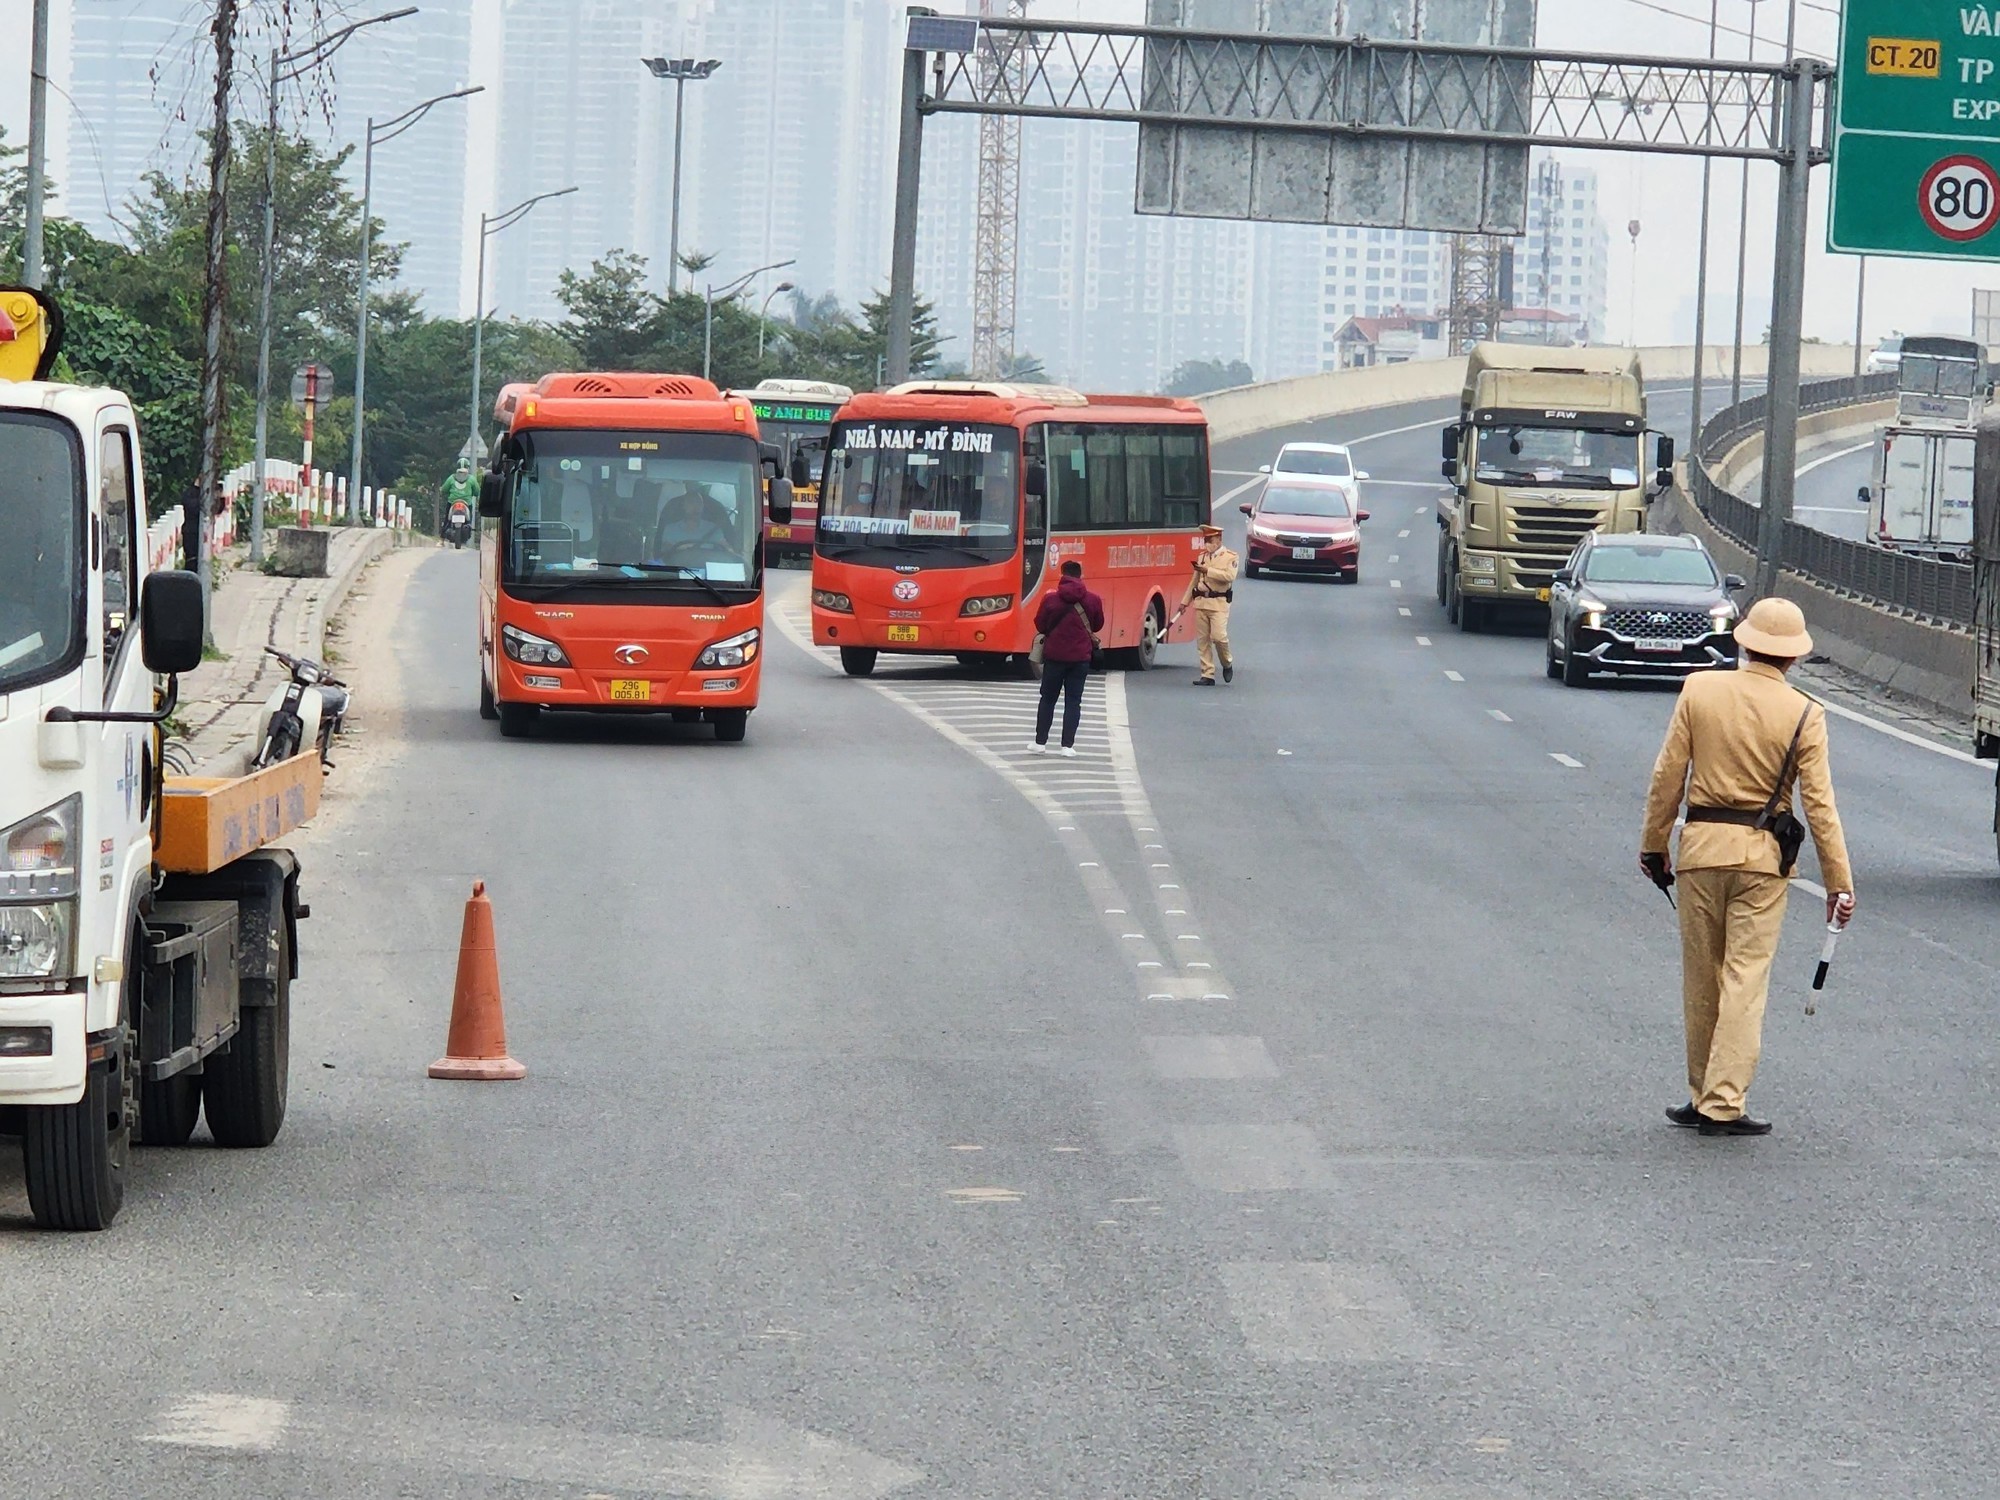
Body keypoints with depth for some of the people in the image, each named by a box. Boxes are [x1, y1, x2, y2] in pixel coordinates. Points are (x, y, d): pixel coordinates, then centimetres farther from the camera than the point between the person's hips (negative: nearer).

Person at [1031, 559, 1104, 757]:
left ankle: (1040, 742, 13)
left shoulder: (1050, 598, -8)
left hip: (1055, 655, -1)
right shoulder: (1093, 600, -4)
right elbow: (1098, 625, 9)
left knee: (1048, 699, 12)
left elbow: (1040, 625, 0)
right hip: (1080, 657, 1)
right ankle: (1068, 745, 0)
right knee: (1073, 700, 5)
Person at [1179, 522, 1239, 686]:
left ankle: (1227, 664, 11)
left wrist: (1208, 570, -21)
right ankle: (1207, 675, 4)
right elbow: (1194, 581, 22)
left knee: (1218, 636, -16)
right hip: (1201, 602, 5)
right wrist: (1184, 602, 20)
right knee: (1202, 640, 1)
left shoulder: (1231, 557, 0)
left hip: (1219, 603, -5)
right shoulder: (1202, 557, 16)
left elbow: (1229, 576, -17)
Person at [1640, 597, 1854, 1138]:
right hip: (1762, 855, -2)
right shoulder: (1804, 715, -5)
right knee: (1746, 978, 0)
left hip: (1701, 848, 2)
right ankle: (1724, 1103, -7)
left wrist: (1653, 845, 12)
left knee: (1700, 979, 11)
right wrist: (1839, 883, 1)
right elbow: (1819, 804, -5)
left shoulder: (1699, 691, -1)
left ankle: (1703, 1097, 20)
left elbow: (1667, 776, 1)